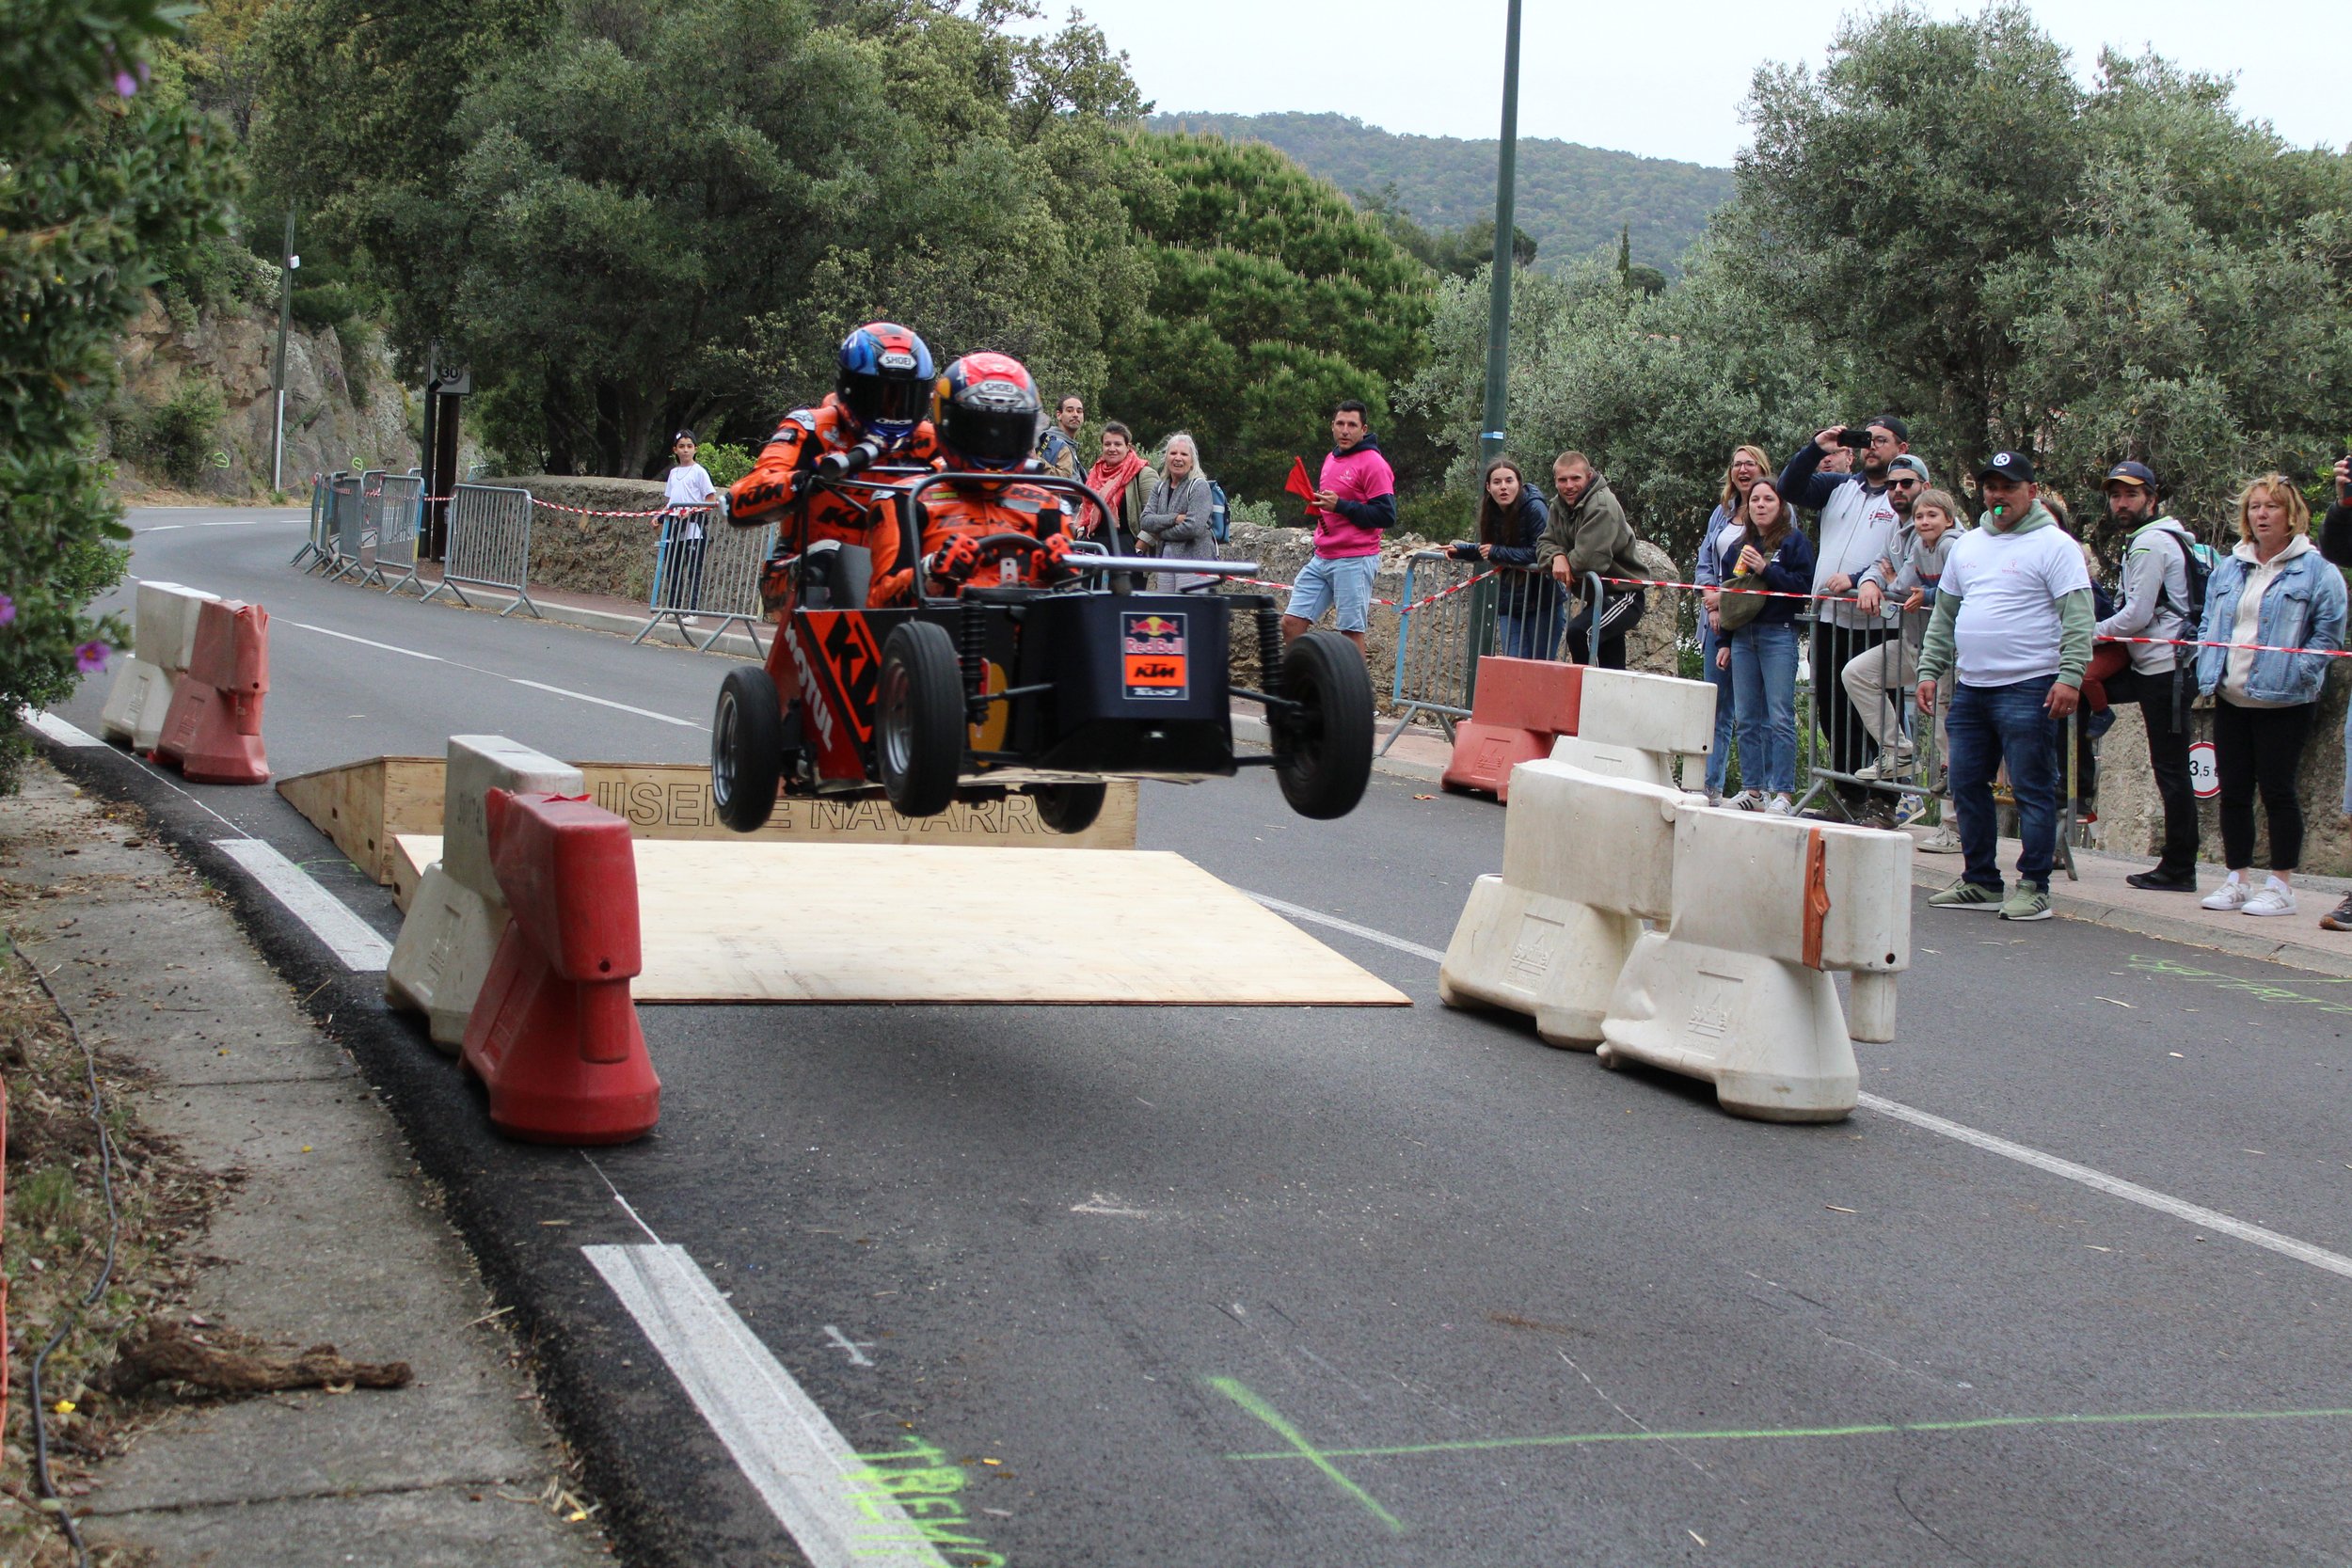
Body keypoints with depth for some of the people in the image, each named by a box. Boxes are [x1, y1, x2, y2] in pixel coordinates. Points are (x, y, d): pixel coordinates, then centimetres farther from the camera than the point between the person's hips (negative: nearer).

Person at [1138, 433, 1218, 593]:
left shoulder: (1199, 486, -3)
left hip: (1194, 560, -6)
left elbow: (1194, 527, -15)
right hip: (1165, 560, 6)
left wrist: (1161, 534, -4)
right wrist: (1175, 518, -12)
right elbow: (1146, 521, 2)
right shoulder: (1160, 486, 15)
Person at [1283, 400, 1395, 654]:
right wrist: (1316, 504, 9)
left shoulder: (1373, 464, -9)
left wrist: (1340, 505, -19)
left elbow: (1386, 516, -15)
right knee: (1291, 622, 3)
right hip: (1321, 558, 8)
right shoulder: (1331, 460, 18)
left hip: (1354, 561, -8)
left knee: (1351, 632, -4)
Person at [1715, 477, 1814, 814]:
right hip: (1743, 636, 6)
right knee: (1747, 719, 5)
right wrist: (1725, 641, 17)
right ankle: (1753, 788, 9)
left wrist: (1765, 569, -16)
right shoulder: (1738, 545, 18)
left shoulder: (1795, 541, 1)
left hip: (1779, 635, -6)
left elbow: (1804, 585, -10)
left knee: (1780, 717, -9)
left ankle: (1783, 793, -9)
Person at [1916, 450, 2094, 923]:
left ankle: (2034, 887, -1)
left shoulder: (2053, 545, -4)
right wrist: (1929, 670, 13)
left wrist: (2070, 675, -20)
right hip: (1969, 688, 7)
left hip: (2027, 689, -7)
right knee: (1967, 786, 9)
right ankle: (1980, 882, 18)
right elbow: (1944, 616, 21)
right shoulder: (1968, 544, 17)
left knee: (2031, 790, -5)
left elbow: (2078, 619, -11)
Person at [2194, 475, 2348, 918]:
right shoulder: (2228, 569, 14)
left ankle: (2281, 886, 5)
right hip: (2230, 699, 6)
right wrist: (2207, 671, 5)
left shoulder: (2315, 570, -4)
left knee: (2277, 790, -2)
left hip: (2283, 702, -6)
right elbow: (2208, 626, 19)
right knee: (2233, 792, 8)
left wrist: (2294, 674, -15)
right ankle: (2237, 881, 17)